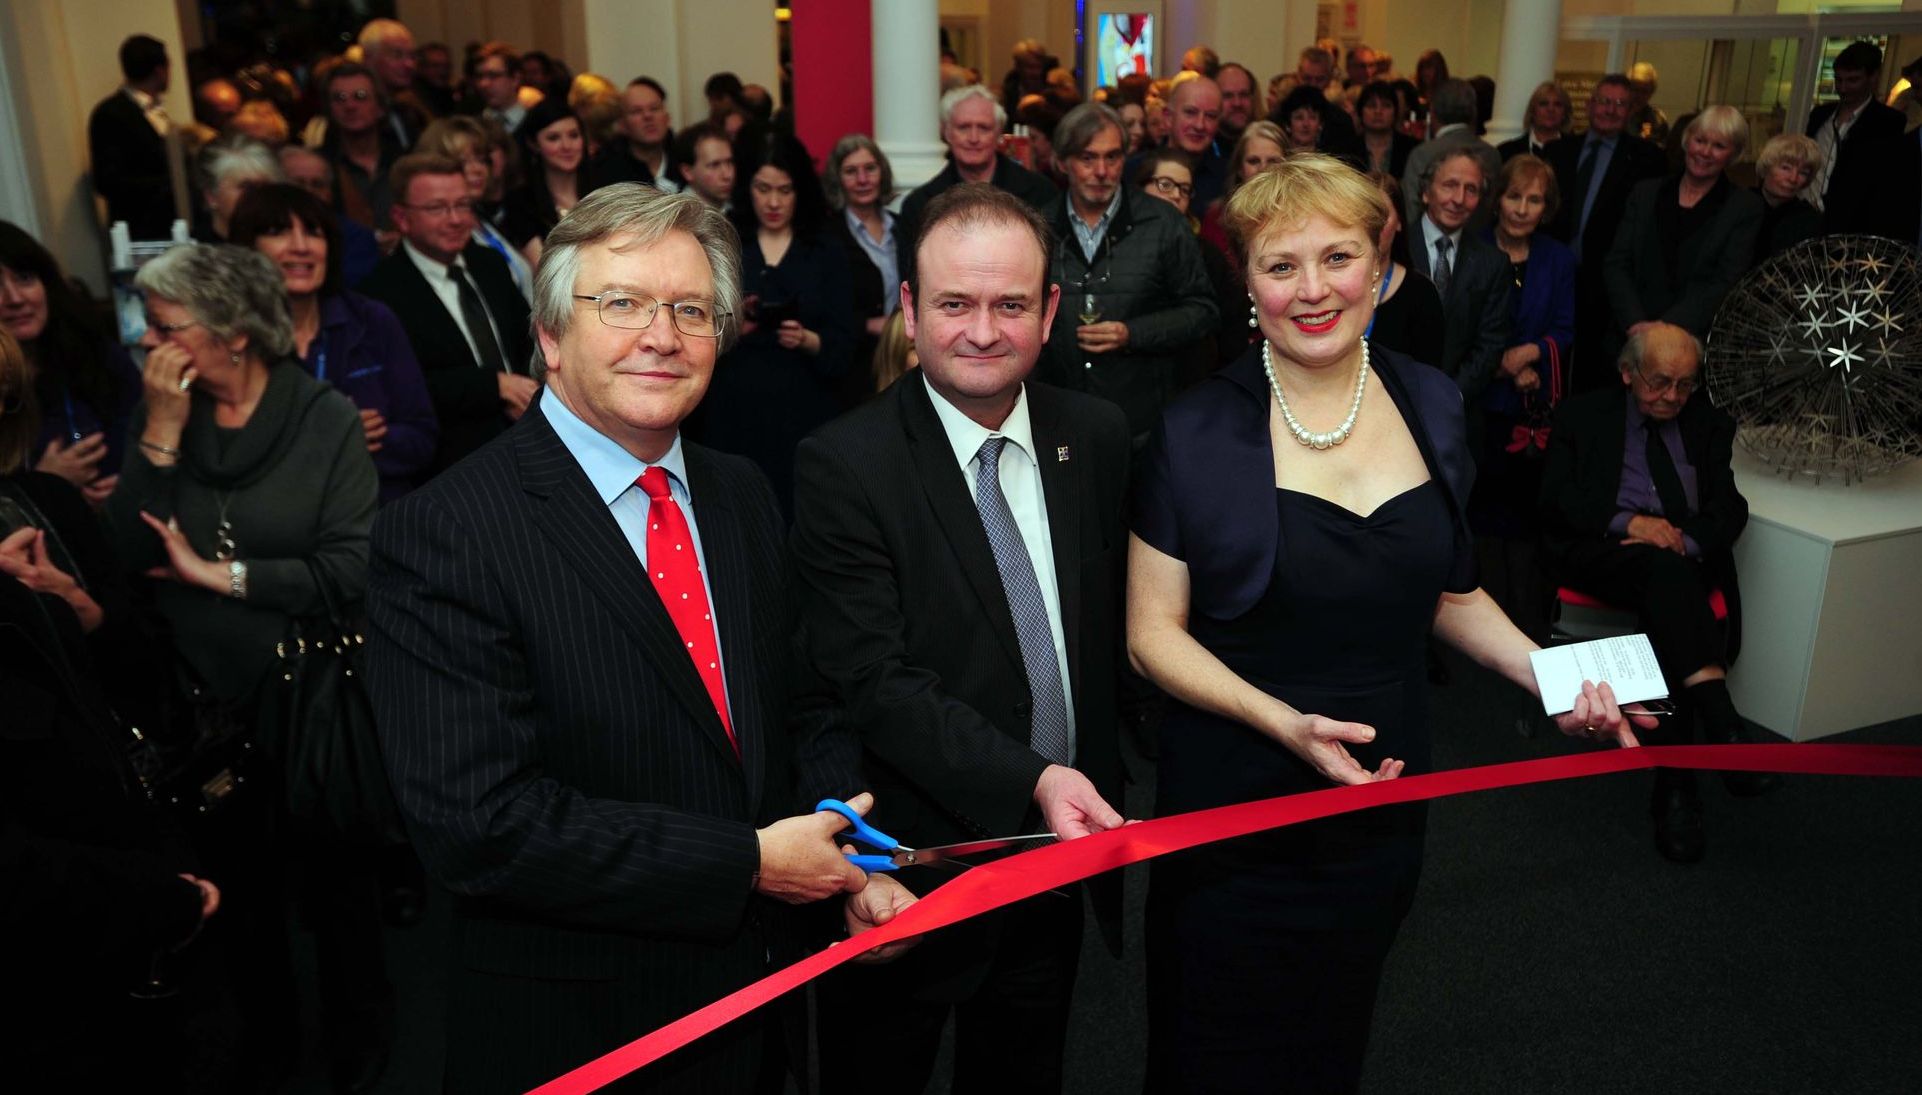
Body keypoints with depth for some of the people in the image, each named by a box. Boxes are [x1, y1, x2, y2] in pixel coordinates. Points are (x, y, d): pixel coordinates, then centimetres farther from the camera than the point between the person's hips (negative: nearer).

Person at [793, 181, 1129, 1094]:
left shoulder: (1096, 436, 0)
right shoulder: (843, 465, -17)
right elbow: (875, 682, -22)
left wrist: (1098, 782, 5)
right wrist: (1032, 781, -30)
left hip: (1061, 855, 5)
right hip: (909, 870, -4)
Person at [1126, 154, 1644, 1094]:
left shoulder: (1432, 408, 1)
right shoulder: (1197, 435, -12)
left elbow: (1446, 591, 12)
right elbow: (1153, 633, -11)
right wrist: (1283, 722, -25)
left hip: (1384, 797, 4)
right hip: (1234, 804, -3)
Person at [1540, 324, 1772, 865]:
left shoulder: (1709, 425, 20)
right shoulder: (1582, 416, 13)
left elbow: (1729, 509, 10)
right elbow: (1557, 498, 1)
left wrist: (1688, 540, -13)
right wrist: (1628, 521, -14)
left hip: (1686, 559, 2)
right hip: (1600, 551, -2)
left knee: (1665, 616, -32)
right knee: (1665, 569, -37)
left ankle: (1675, 787, -33)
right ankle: (1724, 731, -48)